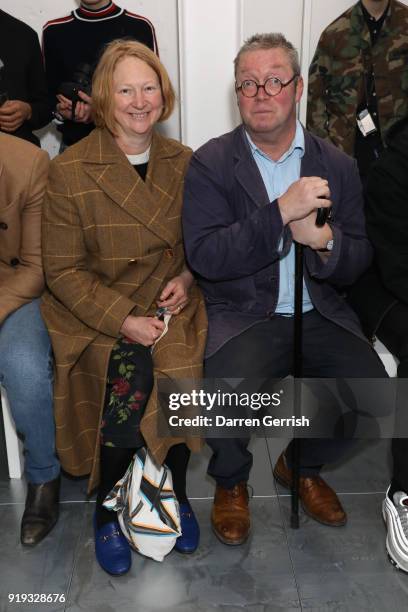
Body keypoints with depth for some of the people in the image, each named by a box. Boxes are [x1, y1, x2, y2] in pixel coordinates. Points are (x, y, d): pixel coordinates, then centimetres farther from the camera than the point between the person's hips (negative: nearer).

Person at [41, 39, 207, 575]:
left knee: (179, 371, -26)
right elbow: (63, 271, -6)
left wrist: (187, 278, -4)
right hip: (99, 314, -2)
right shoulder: (69, 171, -6)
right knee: (130, 379, -27)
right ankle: (107, 507, 2)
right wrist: (124, 320, -17)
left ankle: (175, 491, 4)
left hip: (171, 305, 3)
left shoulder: (182, 161, 7)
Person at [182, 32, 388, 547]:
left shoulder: (336, 165, 7)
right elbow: (203, 256, -15)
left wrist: (325, 240, -19)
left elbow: (358, 263, 5)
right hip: (241, 316, -3)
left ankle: (303, 466, 18)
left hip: (320, 315, 4)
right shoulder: (210, 163, -2)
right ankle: (230, 481, 9)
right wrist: (281, 211, -24)